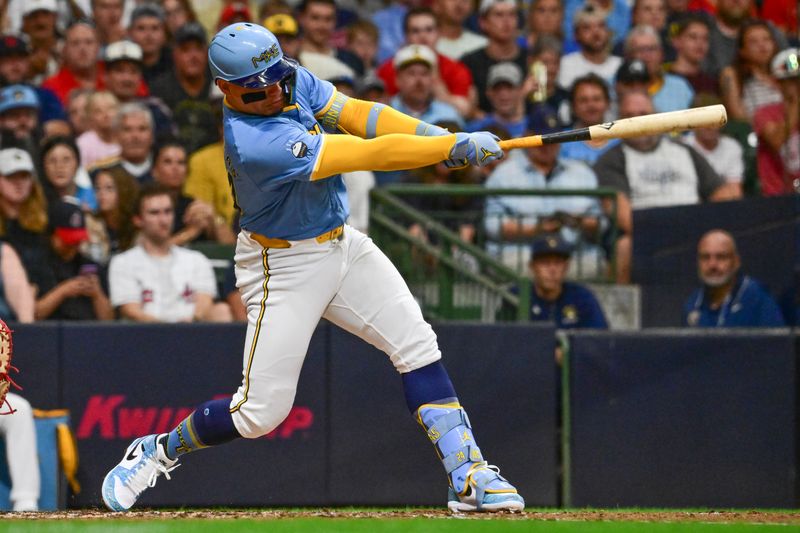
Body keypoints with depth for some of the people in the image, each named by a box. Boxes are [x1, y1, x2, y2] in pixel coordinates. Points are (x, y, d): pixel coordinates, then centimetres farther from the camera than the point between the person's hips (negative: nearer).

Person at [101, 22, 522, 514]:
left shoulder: (292, 79, -6)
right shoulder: (254, 143, -31)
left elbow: (356, 115, -9)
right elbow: (367, 156, -30)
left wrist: (431, 134, -26)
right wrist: (455, 146, -28)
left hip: (343, 247, 8)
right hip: (283, 267, -8)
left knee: (417, 345, -5)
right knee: (261, 410, -4)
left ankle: (468, 476, -4)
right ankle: (160, 451, 21)